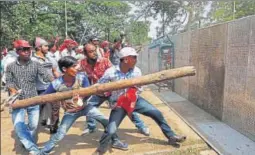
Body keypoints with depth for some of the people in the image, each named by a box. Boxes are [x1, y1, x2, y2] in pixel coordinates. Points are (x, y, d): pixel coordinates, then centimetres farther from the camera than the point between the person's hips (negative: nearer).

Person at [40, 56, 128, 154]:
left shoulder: (82, 77, -22)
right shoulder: (56, 84, -24)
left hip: (85, 107, 2)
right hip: (70, 112, -2)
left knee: (105, 121, 1)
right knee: (59, 135, -8)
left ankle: (115, 141, 24)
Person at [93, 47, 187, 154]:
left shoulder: (136, 71, -12)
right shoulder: (110, 72, -19)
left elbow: (139, 87, 0)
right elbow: (99, 86, -7)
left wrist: (134, 90, -20)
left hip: (135, 100, 3)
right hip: (118, 103, -3)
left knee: (157, 114, -1)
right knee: (111, 130, -14)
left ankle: (171, 137, 20)